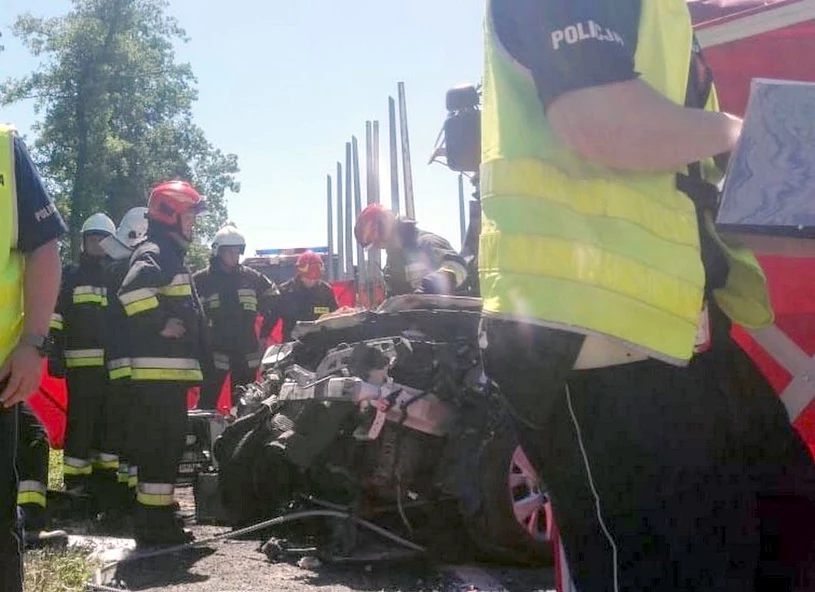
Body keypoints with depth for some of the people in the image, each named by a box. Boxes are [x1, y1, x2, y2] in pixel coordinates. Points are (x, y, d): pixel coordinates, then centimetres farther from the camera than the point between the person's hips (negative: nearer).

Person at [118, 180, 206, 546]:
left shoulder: (171, 254, 24)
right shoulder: (154, 252, -10)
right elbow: (133, 289, -32)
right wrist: (160, 324, -22)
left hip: (172, 368, 11)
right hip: (158, 368, -11)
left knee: (168, 445, 15)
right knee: (160, 445, -10)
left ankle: (160, 516, 23)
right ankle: (153, 525, -7)